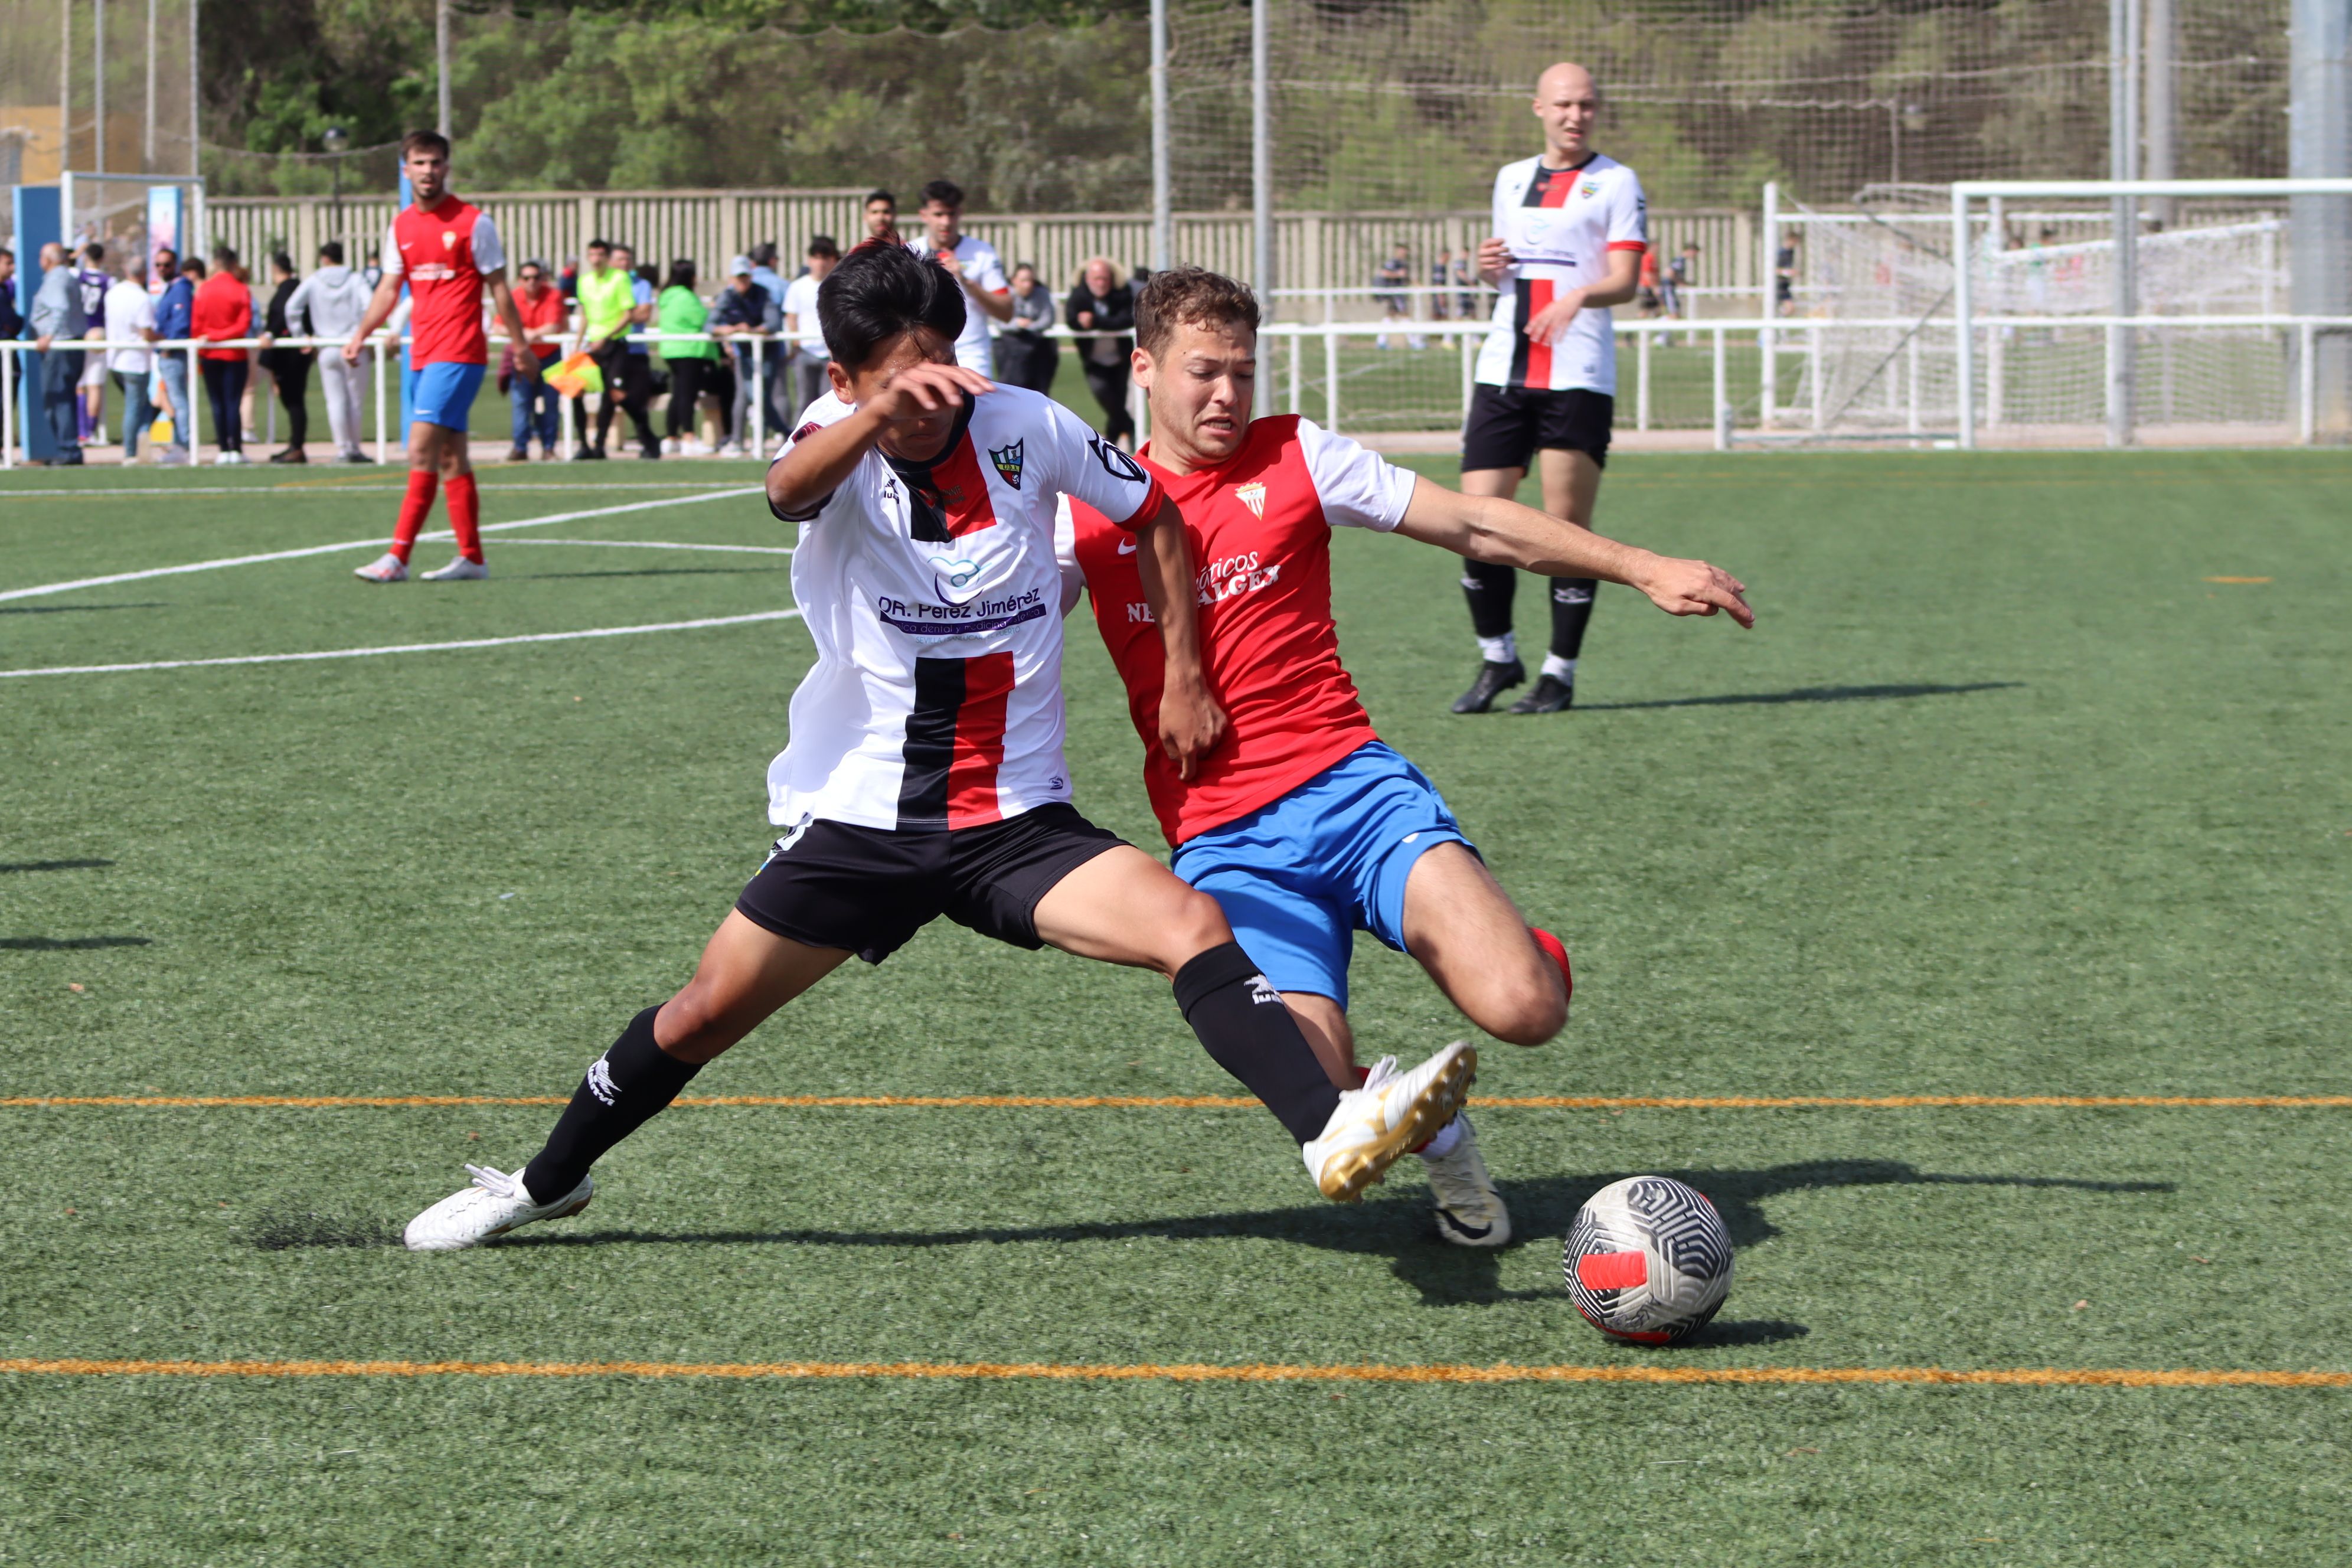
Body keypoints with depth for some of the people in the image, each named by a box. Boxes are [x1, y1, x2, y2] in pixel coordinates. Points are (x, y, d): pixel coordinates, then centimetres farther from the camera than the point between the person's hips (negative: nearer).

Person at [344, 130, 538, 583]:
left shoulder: (473, 222, -5)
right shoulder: (400, 227, 11)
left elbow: (499, 288, -1)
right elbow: (389, 289, 17)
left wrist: (521, 348, 1)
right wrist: (361, 335, 4)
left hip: (459, 354, -7)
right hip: (425, 354, 7)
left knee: (422, 450, -15)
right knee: (451, 456, 10)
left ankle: (398, 557, -17)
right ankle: (471, 558, 15)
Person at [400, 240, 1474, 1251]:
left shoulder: (1025, 428, -5)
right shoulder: (840, 441, -11)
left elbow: (1151, 516, 15)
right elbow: (791, 489, -38)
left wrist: (1182, 678, 8)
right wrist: (882, 410, -58)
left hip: (1016, 822, 1)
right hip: (859, 818, -1)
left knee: (1194, 927, -22)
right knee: (706, 1013, 4)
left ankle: (1332, 1132, -34)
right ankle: (547, 1183, 27)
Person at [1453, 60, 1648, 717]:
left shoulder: (1616, 183, 3)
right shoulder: (1511, 179, 18)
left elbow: (1624, 281, -7)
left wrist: (1579, 295, -28)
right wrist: (1488, 266, 3)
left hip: (1578, 378, -4)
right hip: (1503, 370, 4)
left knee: (1567, 527, -5)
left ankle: (1560, 674, 4)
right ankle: (1497, 658, 13)